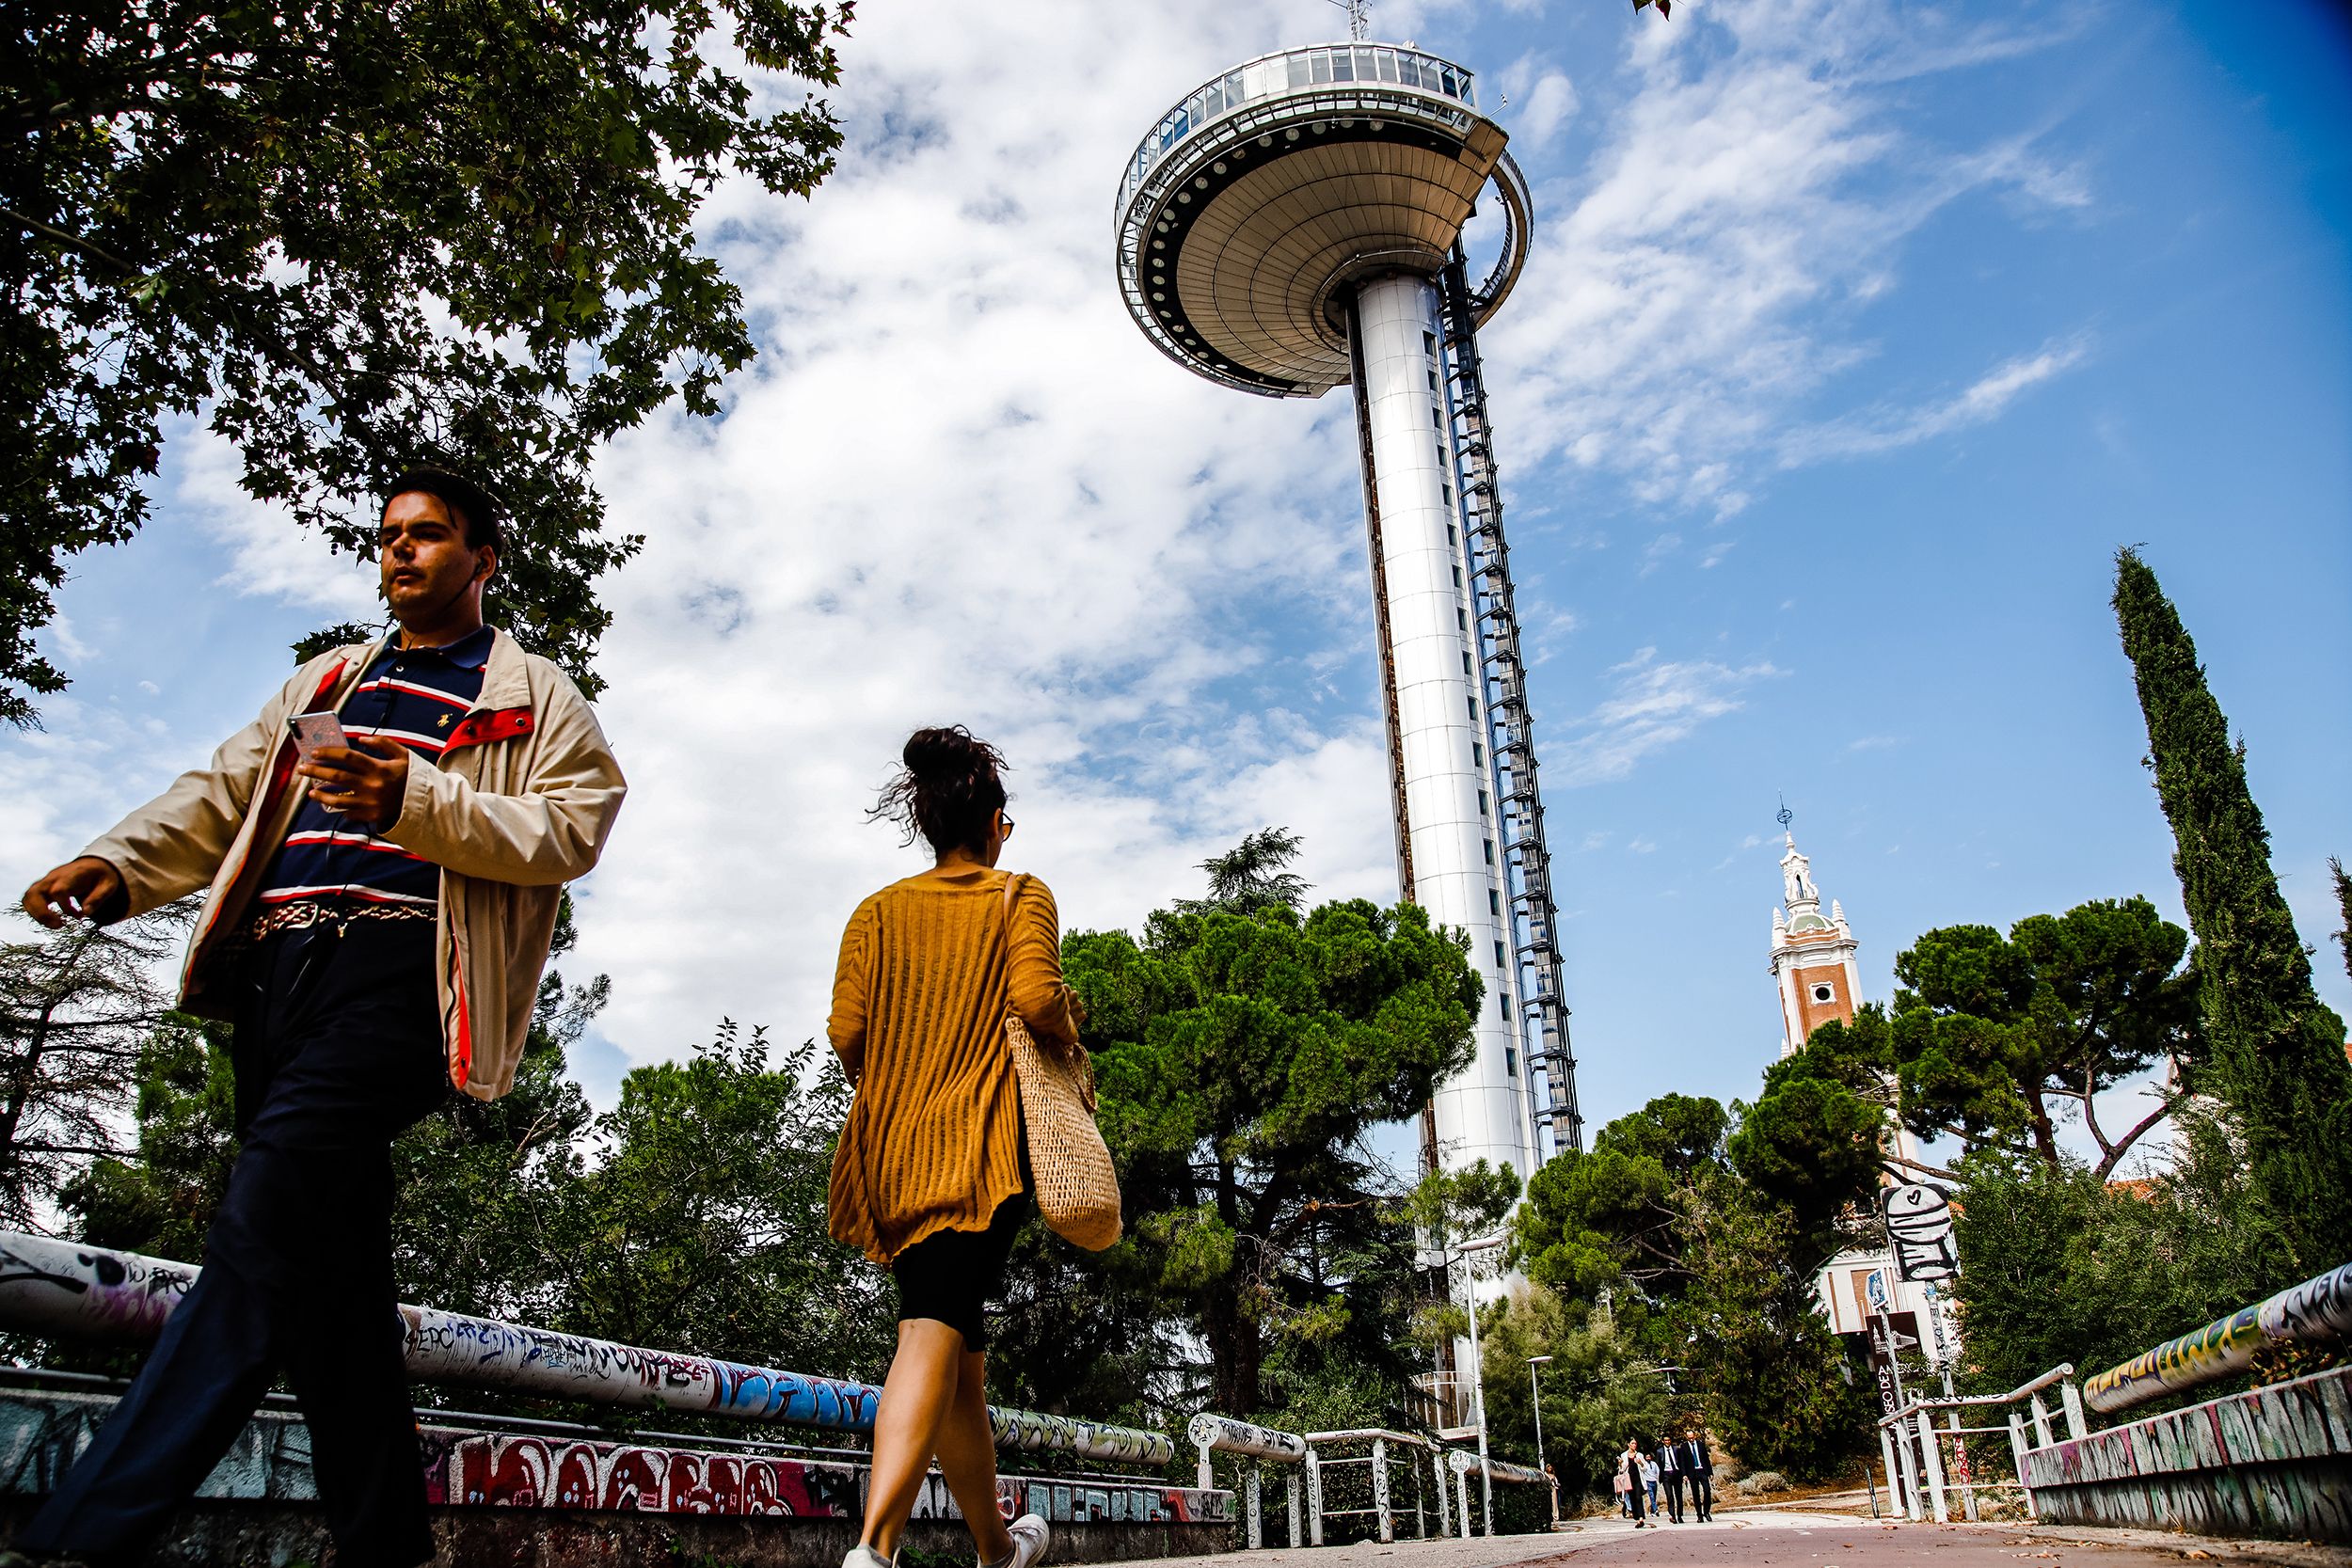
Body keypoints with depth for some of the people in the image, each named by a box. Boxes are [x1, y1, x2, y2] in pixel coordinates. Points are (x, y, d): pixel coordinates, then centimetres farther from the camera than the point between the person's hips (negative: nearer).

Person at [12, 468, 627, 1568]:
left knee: (264, 1234, -21)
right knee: (325, 1263, 5)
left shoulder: (534, 699, 11)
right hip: (278, 969, 6)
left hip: (398, 969, -6)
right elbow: (222, 795, 19)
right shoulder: (324, 683, 29)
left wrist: (418, 802, -17)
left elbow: (571, 830, -4)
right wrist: (116, 868, 1)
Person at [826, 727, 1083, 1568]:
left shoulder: (880, 911, 12)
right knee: (935, 1335, -10)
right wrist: (1071, 1030, 6)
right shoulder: (1020, 897, 3)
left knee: (962, 1357, 14)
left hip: (891, 1151, 4)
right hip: (981, 1146, -4)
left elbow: (846, 1031, 2)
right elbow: (1034, 996, -14)